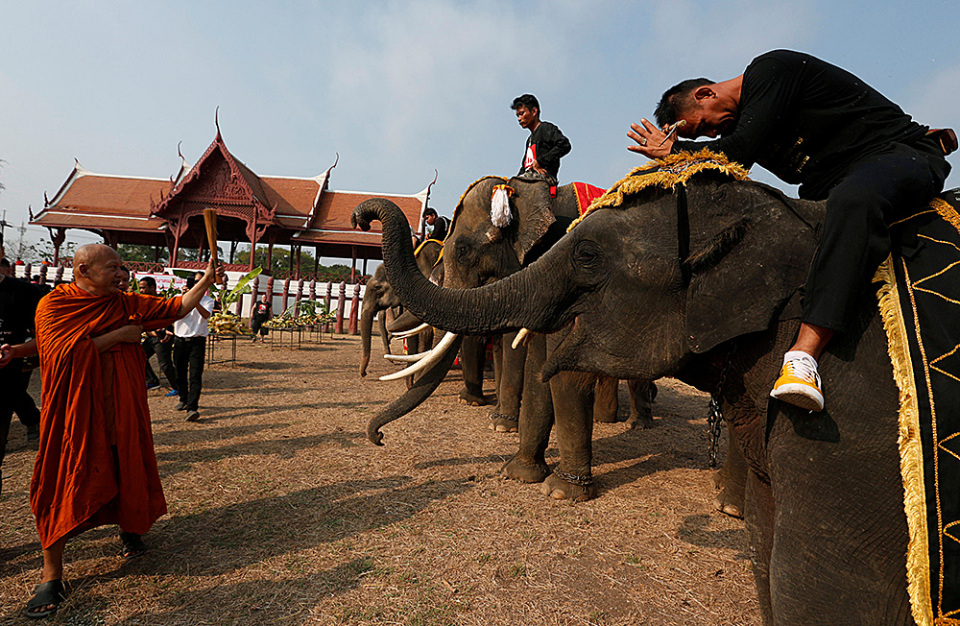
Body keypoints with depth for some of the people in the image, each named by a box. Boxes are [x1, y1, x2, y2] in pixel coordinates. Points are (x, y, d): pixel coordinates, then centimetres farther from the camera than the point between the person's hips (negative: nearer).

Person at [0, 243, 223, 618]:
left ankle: (129, 527, 41)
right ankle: (51, 576, 15)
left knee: (125, 471, 13)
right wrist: (118, 335, -17)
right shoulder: (53, 304, -8)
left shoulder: (127, 304, 1)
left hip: (120, 410, 3)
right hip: (72, 413, -3)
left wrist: (206, 281, -11)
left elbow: (179, 307, 0)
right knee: (61, 487, 2)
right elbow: (66, 351, -20)